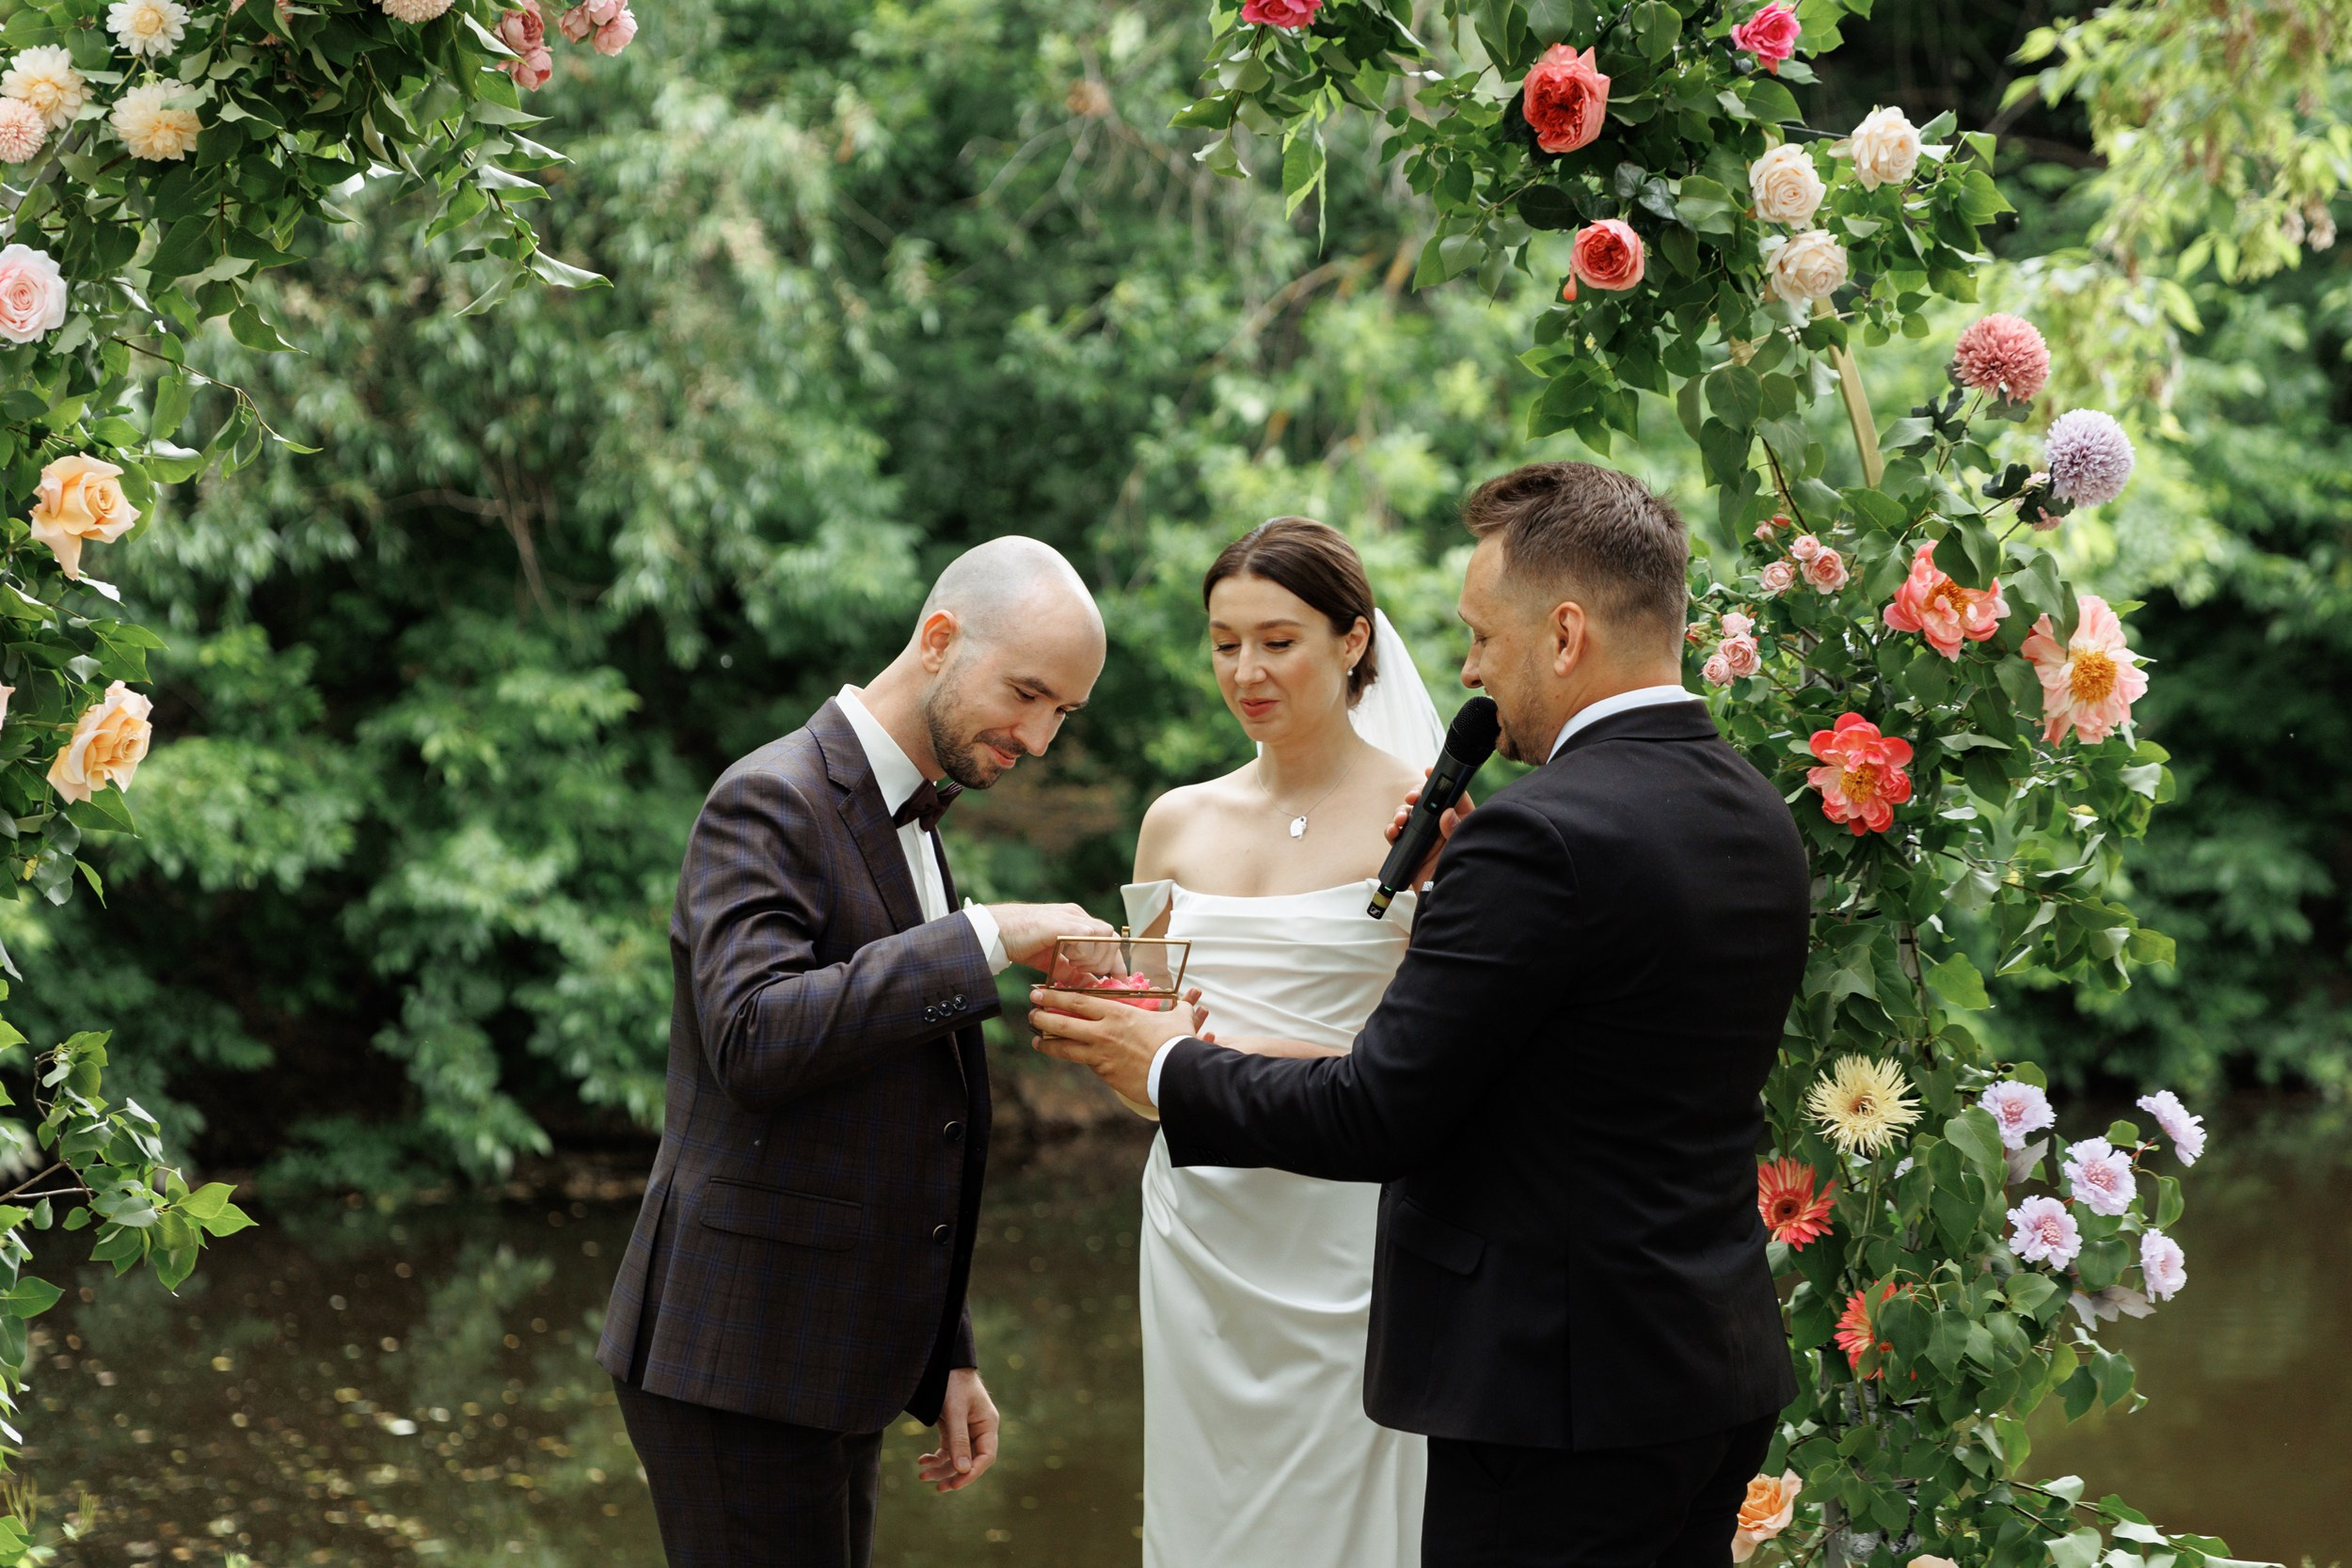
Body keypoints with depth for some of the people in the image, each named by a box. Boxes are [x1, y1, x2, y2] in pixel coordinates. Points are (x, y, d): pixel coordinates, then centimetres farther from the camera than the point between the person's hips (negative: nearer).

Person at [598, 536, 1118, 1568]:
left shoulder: (906, 823, 18)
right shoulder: (771, 804, -11)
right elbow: (755, 1039, -27)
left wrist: (945, 1361, 19)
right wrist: (986, 938, -25)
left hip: (832, 1372, 9)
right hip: (738, 1361, -9)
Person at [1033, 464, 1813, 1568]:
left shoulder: (1541, 837, -19)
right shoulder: (1758, 818, 9)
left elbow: (1376, 1116, -17)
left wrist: (1168, 1069, -1)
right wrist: (1460, 881, 11)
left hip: (1561, 1388, -9)